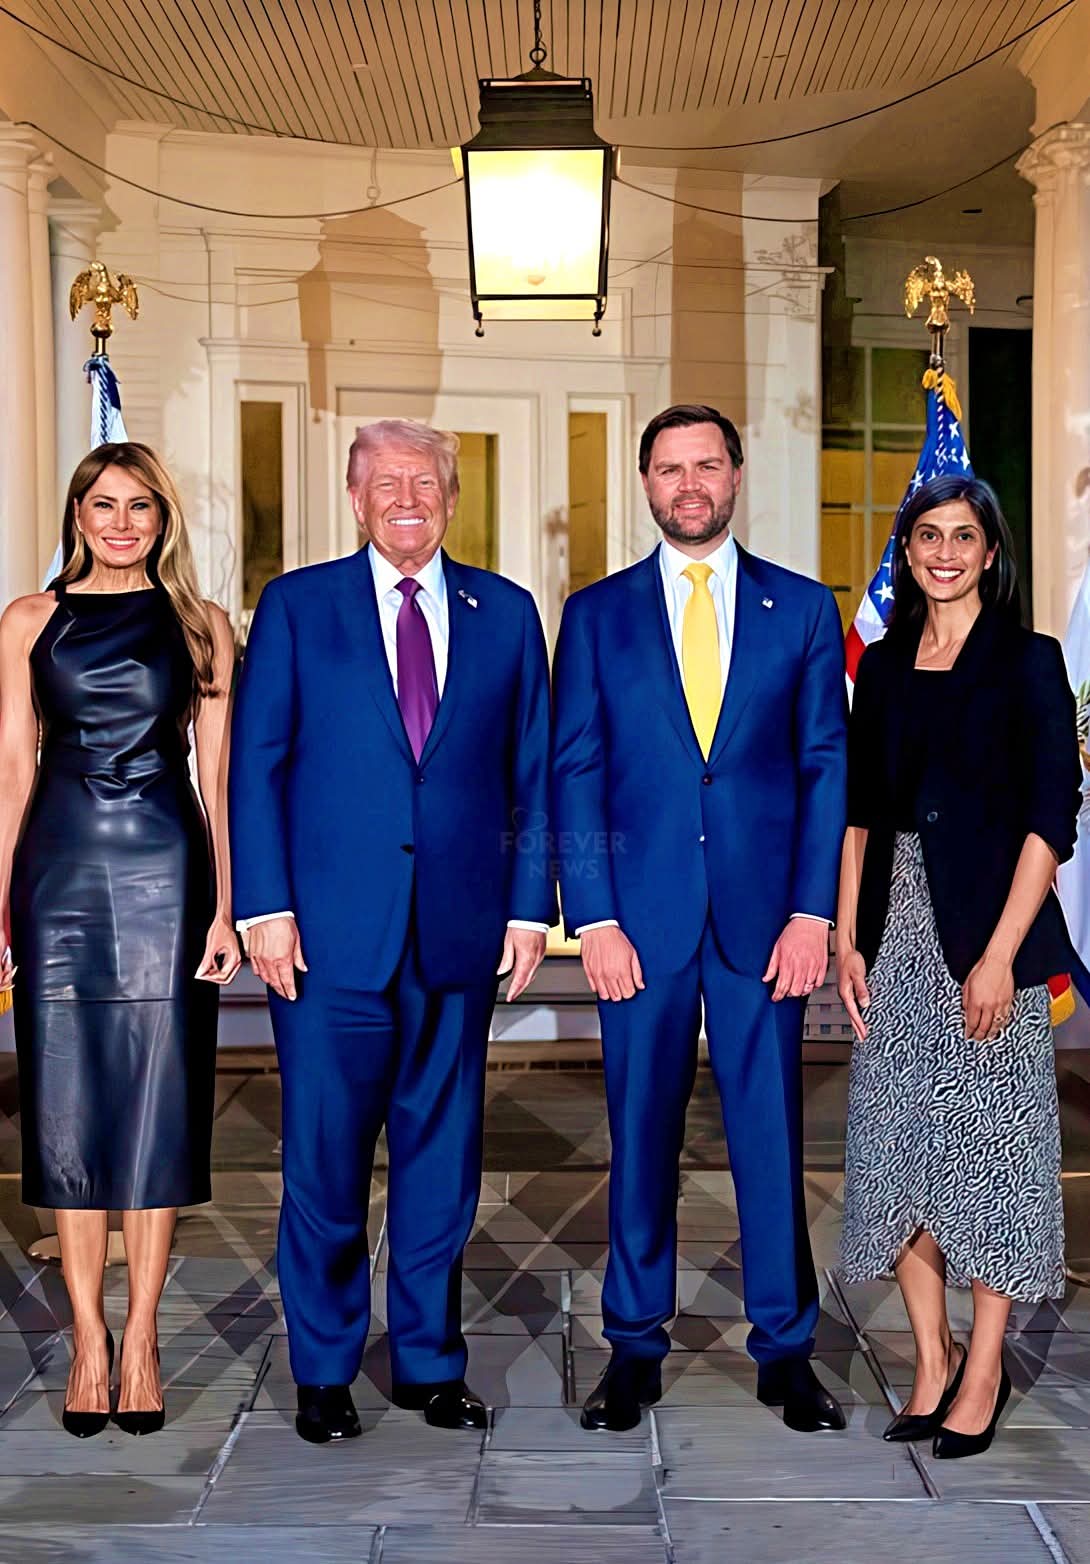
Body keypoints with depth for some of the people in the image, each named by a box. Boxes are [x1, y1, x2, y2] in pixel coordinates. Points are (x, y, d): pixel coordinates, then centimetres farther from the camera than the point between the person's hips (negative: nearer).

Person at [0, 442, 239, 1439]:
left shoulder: (201, 625, 7)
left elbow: (216, 775, 6)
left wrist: (226, 906, -1)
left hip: (165, 870, 0)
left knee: (159, 1103, 1)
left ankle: (140, 1338, 11)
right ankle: (88, 1340, 13)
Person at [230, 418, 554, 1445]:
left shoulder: (505, 614, 10)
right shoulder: (296, 607, 5)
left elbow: (533, 774, 9)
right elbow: (256, 765, 2)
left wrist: (529, 905, 2)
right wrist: (265, 907, -6)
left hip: (461, 925, 2)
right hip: (331, 927, -2)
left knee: (442, 1149, 9)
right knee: (324, 1155, 3)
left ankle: (430, 1359, 23)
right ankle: (323, 1370, 18)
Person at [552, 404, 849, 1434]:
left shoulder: (802, 608, 7)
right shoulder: (597, 614, 7)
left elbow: (827, 767, 5)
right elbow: (573, 773, 3)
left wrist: (812, 912, -4)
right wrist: (594, 918, -5)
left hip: (765, 915, 0)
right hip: (642, 916, 0)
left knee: (772, 1134, 5)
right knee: (640, 1137, 7)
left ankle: (785, 1350, 20)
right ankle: (635, 1348, 20)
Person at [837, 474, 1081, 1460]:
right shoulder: (884, 666, 11)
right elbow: (860, 812, 12)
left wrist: (1000, 953, -16)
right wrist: (846, 937, 4)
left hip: (988, 924, -5)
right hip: (897, 925, 5)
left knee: (989, 1137, 1)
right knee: (896, 1140, 5)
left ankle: (984, 1369, 13)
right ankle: (933, 1358, 19)